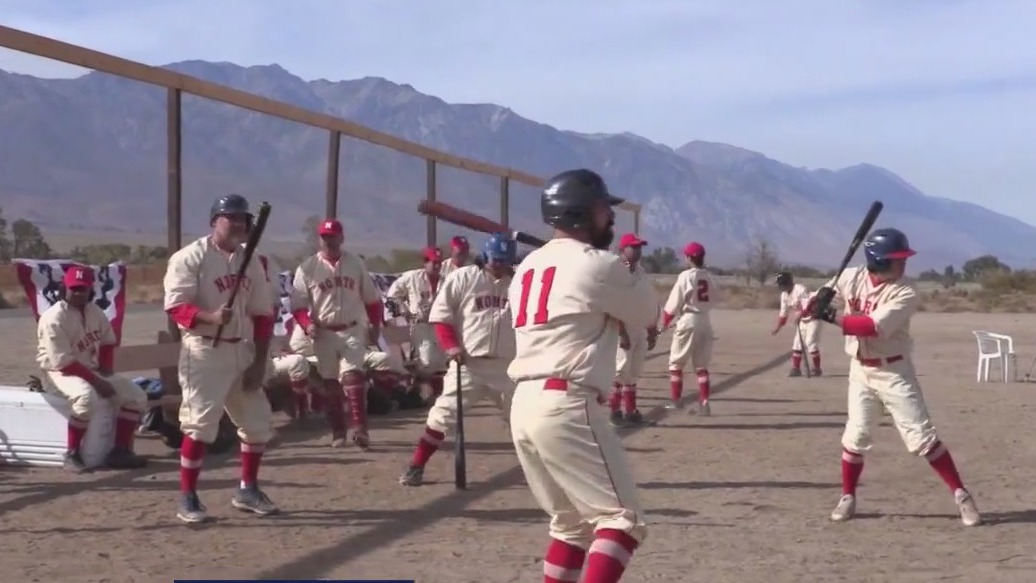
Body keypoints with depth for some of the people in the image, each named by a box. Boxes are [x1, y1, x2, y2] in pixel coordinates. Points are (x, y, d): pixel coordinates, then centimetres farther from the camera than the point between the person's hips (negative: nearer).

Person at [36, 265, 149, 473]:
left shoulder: (94, 311, 1)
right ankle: (72, 453, -24)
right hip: (60, 371, -8)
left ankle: (121, 451, 3)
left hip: (91, 369, 8)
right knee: (87, 396, -40)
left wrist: (105, 371, 0)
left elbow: (108, 341, 16)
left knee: (137, 396, -2)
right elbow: (64, 363, -24)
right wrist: (96, 381, -24)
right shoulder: (54, 318, -22)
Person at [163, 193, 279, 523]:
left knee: (259, 422, 11)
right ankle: (187, 499, 1)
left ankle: (247, 490, 26)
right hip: (204, 352, -6)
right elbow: (175, 306, -16)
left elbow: (262, 315, 10)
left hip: (242, 351, 7)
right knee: (199, 424, -10)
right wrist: (211, 317, -34)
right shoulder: (190, 257, -8)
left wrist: (259, 362, 3)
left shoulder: (251, 261, 10)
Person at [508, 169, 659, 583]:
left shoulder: (527, 267, 17)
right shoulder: (598, 265, -6)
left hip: (524, 406, 8)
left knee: (572, 520, 20)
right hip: (566, 406, -8)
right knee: (621, 518, -5)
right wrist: (632, 277, 23)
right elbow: (646, 314, 6)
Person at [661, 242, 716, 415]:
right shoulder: (709, 277, 6)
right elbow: (711, 301, 10)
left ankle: (675, 401, 10)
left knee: (676, 363, 8)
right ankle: (704, 403, 3)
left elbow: (674, 303, -9)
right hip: (705, 321, 5)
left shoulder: (686, 276, -11)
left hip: (688, 320, -5)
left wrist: (665, 321, 4)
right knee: (702, 366, 9)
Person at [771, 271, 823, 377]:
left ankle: (816, 368, -1)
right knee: (797, 343, 3)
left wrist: (800, 315, -49)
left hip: (812, 317, -8)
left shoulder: (800, 290, -25)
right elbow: (783, 313, 9)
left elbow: (808, 306, -35)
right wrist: (778, 327, 9)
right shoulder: (784, 295, 0)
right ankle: (796, 368, 8)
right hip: (801, 320, 8)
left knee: (810, 342, -13)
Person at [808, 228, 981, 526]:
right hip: (860, 370, 4)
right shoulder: (852, 277, -6)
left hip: (894, 372, -3)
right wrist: (822, 298, -11)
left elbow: (874, 327, -31)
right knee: (855, 436, 5)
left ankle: (961, 495, 3)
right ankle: (847, 498, 21)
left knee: (921, 436, -5)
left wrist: (832, 316, -31)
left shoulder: (905, 294, -20)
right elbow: (830, 289, 14)